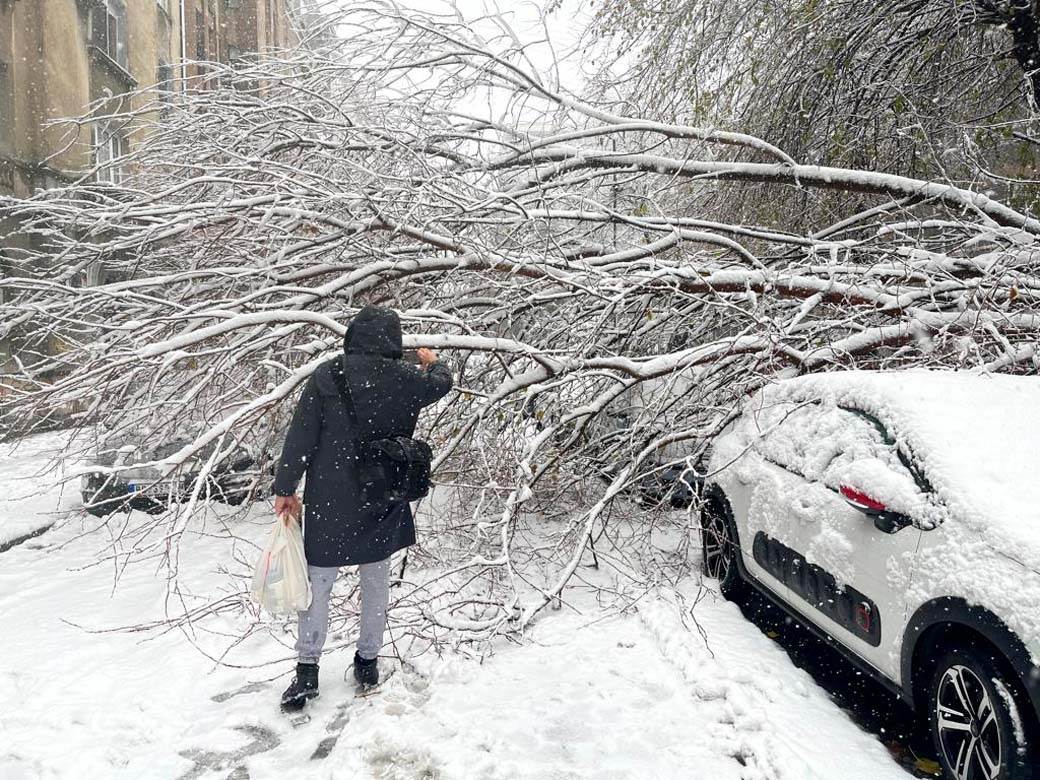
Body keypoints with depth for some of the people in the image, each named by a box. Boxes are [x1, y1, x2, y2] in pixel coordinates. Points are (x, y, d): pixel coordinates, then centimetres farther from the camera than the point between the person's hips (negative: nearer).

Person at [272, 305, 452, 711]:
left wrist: (285, 488, 0)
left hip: (329, 501, -2)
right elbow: (443, 383, 18)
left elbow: (300, 436, -10)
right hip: (383, 501, 2)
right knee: (376, 580, 16)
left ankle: (307, 670, 13)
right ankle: (368, 660, 27)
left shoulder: (327, 376, -11)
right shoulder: (406, 378, -5)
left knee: (318, 582, 9)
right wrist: (433, 361, 40)